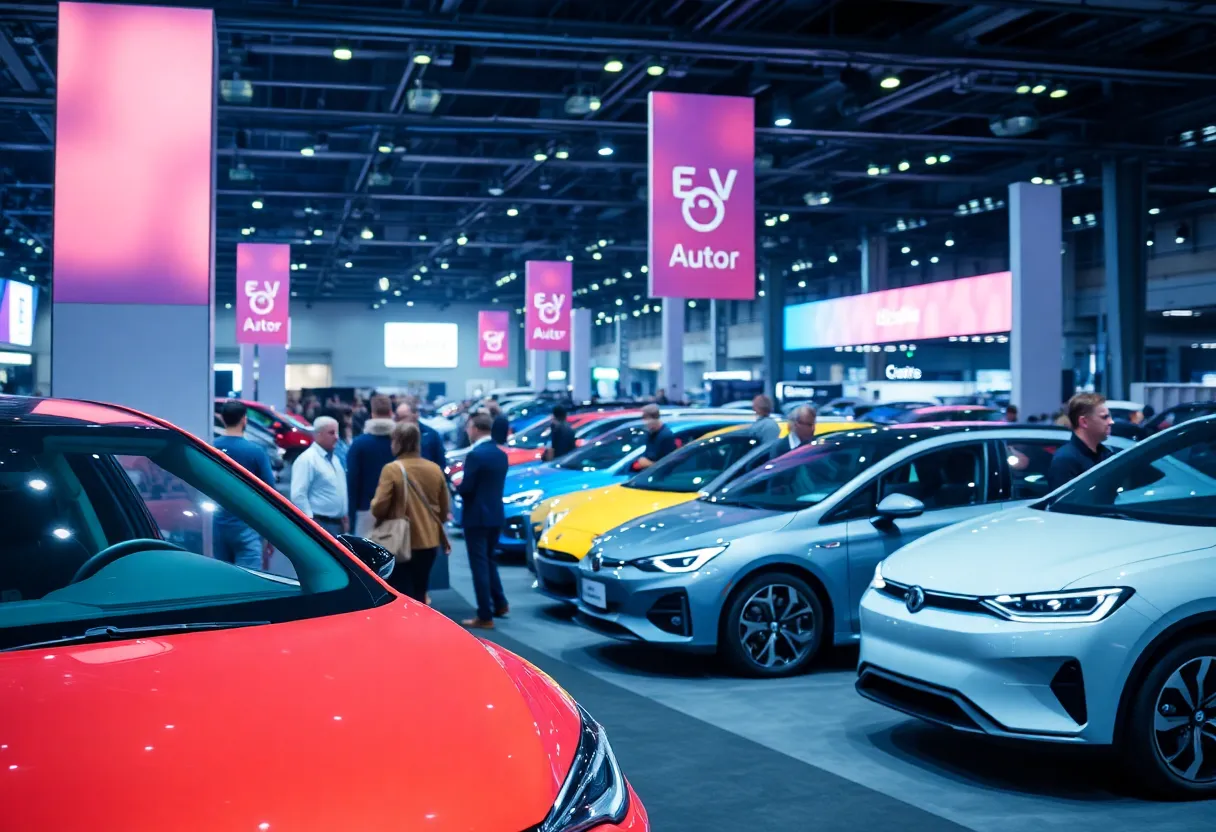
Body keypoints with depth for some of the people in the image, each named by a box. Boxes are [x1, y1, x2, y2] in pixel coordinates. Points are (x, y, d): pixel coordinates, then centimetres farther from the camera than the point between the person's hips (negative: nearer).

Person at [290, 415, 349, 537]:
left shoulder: (334, 458, 18)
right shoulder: (307, 459, -11)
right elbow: (298, 495, -17)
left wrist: (345, 516, 20)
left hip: (337, 524, 9)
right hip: (319, 524, -9)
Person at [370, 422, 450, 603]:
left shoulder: (392, 469, -14)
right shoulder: (435, 469, 1)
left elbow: (379, 508, -16)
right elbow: (444, 509, 9)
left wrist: (374, 504, 6)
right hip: (429, 542, 5)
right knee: (419, 597, 18)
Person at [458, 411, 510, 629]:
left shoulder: (475, 455, -17)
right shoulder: (501, 454, 8)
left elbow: (466, 488, -19)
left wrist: (457, 485, 3)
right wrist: (463, 485, 15)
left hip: (477, 517, -8)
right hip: (496, 515, 8)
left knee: (479, 565, -2)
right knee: (489, 561, 23)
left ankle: (485, 616, 1)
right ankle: (500, 604, 26)